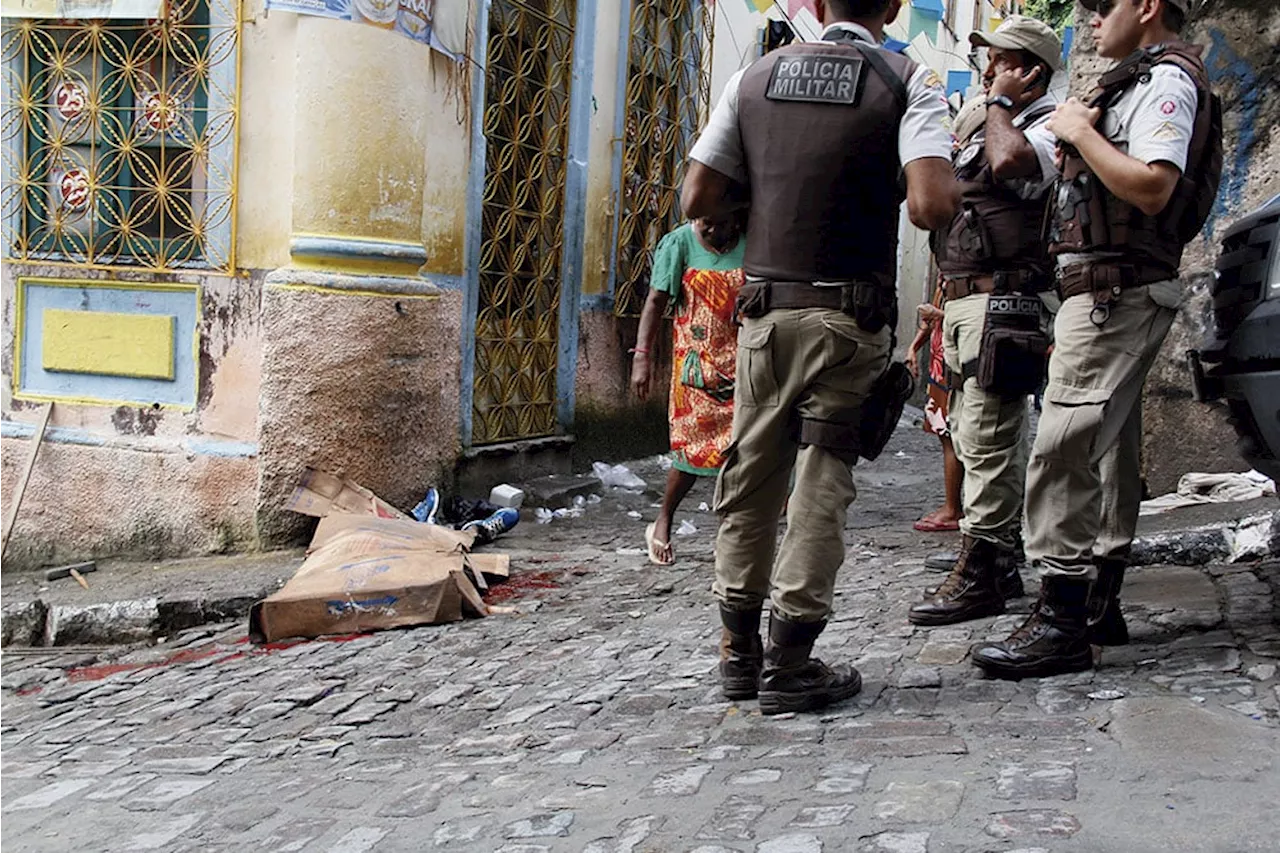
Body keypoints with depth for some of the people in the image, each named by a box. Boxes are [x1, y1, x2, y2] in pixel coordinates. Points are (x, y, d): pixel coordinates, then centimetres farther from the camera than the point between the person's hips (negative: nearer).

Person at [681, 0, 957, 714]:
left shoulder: (756, 78, 7)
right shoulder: (909, 81, -3)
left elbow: (697, 200, 4)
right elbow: (932, 207, -18)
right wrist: (943, 183, 4)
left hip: (765, 309, 3)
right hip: (848, 316, -3)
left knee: (750, 478, 12)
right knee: (823, 484, 3)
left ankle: (739, 652, 20)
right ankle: (790, 665, 7)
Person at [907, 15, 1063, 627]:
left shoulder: (1048, 129, -6)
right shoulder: (989, 131, 24)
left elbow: (1009, 161, -28)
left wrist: (999, 102, -12)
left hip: (1002, 301, -10)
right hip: (964, 301, 10)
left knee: (987, 440, -11)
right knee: (977, 439, 13)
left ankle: (978, 575, -9)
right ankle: (1001, 564, 22)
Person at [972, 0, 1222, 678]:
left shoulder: (1167, 79, -9)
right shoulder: (1137, 83, 23)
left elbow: (1152, 188, -23)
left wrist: (1079, 131, -15)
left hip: (1116, 291, -11)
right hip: (1106, 292, 11)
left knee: (1063, 450, -16)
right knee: (1108, 454, 12)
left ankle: (1060, 622, -15)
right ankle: (1098, 606, 19)